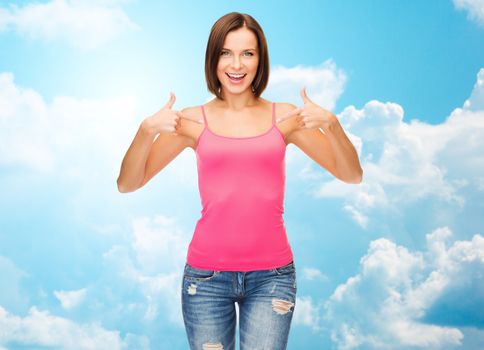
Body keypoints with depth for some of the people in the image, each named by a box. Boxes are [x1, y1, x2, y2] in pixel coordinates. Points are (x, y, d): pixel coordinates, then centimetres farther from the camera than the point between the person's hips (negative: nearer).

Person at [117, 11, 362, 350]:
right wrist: (147, 129, -18)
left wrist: (331, 123, -15)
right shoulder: (194, 120, 1)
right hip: (206, 275, 0)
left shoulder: (285, 116, 3)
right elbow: (127, 184, -1)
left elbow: (352, 175, 1)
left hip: (271, 275, 0)